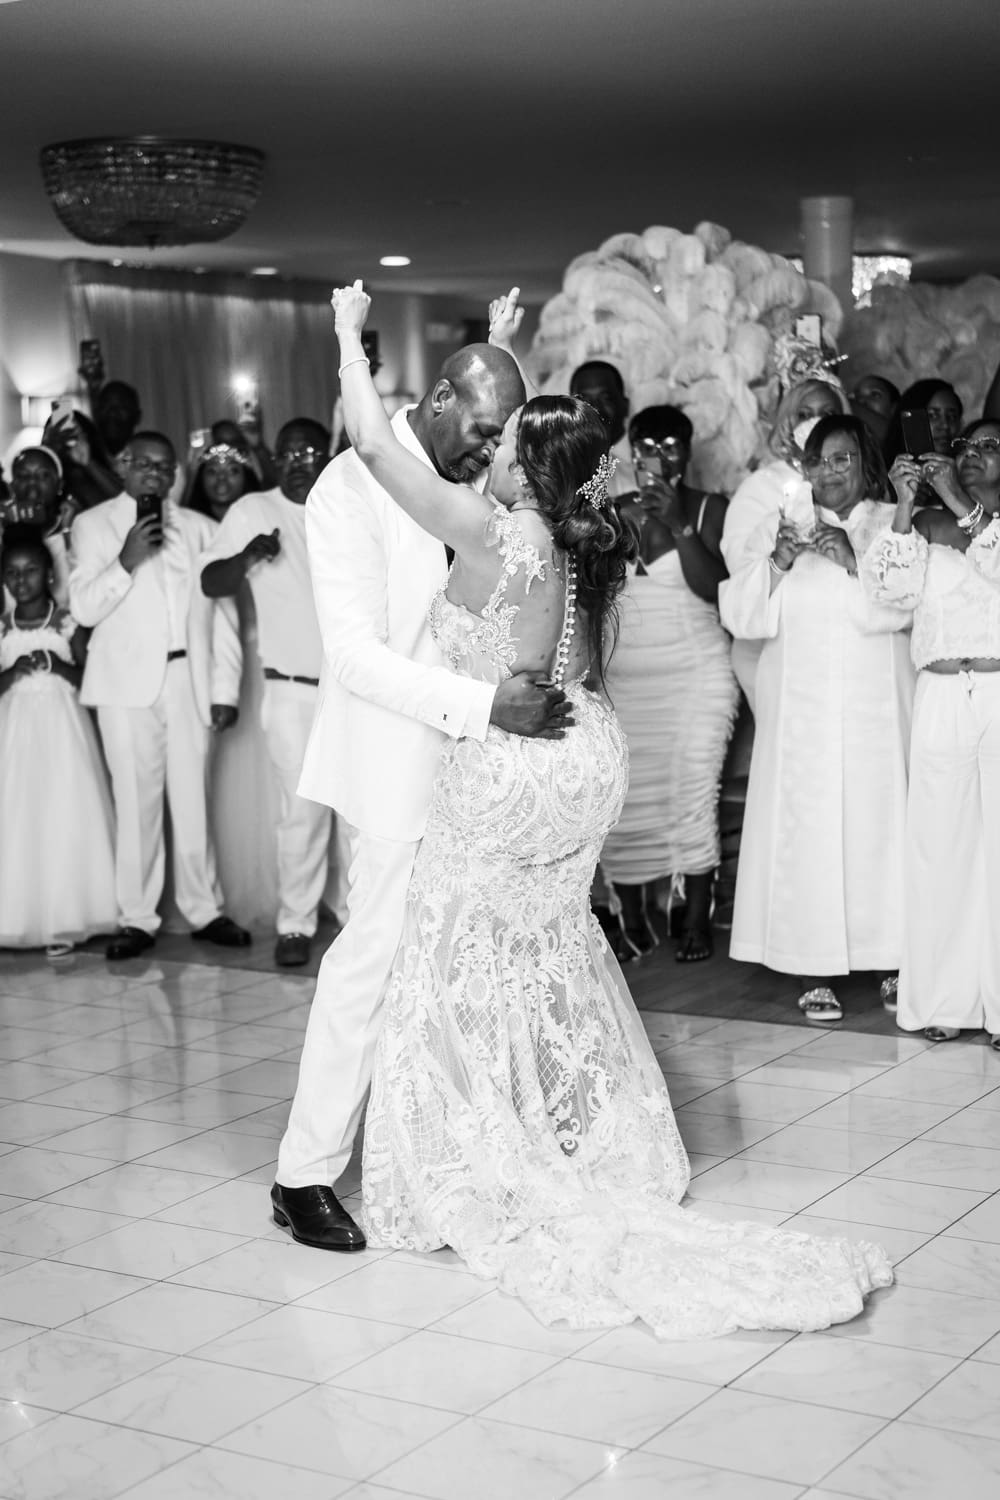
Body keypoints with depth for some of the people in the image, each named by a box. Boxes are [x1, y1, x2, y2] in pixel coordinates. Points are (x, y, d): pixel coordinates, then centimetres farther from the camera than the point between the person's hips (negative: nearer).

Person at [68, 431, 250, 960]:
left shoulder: (200, 528, 14)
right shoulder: (93, 524, 10)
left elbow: (222, 614, 10)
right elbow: (84, 608, 1)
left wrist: (225, 689, 3)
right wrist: (125, 561, -13)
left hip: (190, 679, 2)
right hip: (127, 682, -1)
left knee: (192, 798, 1)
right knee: (136, 800, -4)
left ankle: (203, 909, 10)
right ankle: (137, 918, 2)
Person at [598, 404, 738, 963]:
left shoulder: (710, 509, 1)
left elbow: (714, 587, -11)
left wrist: (677, 524, -17)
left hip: (695, 673, -3)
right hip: (623, 678, 3)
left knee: (693, 792, -9)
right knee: (622, 797, -3)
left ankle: (698, 922, 0)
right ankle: (634, 923, 7)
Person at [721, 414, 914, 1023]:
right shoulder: (780, 529, 10)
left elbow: (900, 607, -9)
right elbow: (741, 617, 2)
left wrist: (855, 561, -20)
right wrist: (776, 563, -13)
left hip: (877, 710, -1)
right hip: (802, 713, 1)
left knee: (880, 823, 0)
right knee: (805, 829, -4)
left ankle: (895, 960, 13)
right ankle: (814, 972, 0)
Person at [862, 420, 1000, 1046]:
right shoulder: (930, 527, 14)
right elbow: (892, 588, -1)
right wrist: (906, 503, -6)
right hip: (941, 698, 2)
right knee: (940, 845, 0)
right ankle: (943, 1000, 6)